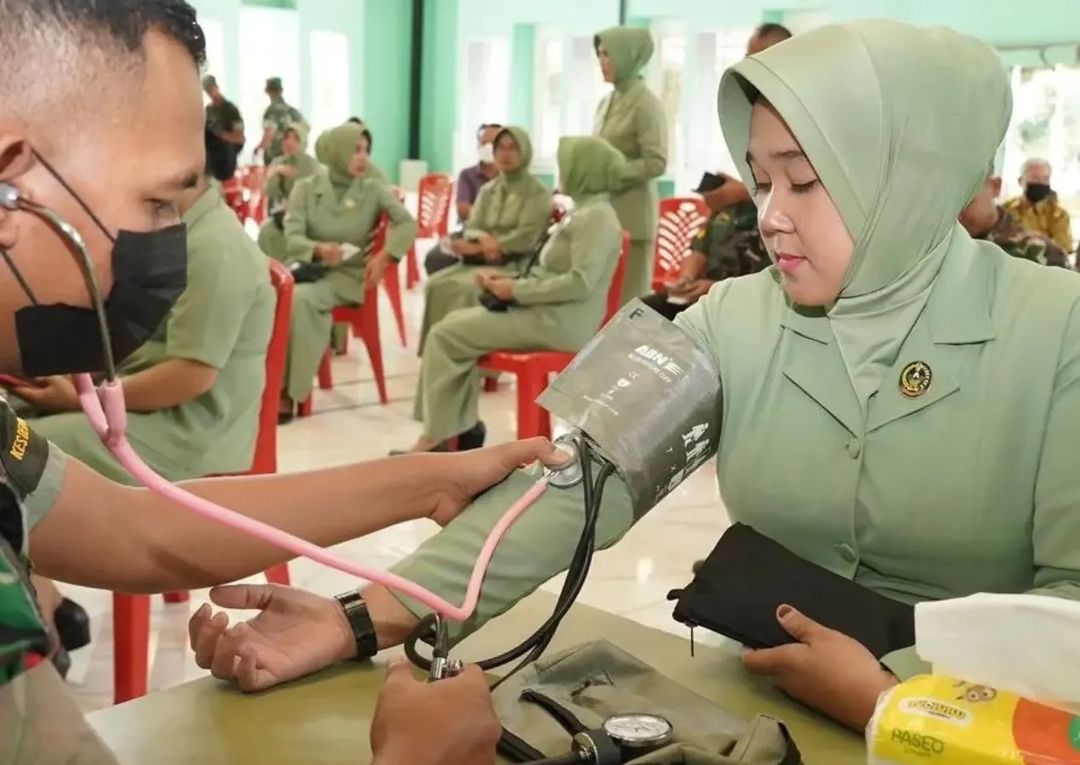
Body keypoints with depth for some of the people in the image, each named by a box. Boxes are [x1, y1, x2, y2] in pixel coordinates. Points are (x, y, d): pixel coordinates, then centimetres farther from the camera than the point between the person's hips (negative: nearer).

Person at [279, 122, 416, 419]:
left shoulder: (374, 190, 2)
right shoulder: (305, 188, 3)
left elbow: (408, 225, -6)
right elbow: (292, 238, -5)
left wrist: (384, 256, -23)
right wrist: (318, 249, -27)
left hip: (348, 275, -1)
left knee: (300, 298, -33)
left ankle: (289, 390, -23)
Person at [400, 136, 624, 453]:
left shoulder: (596, 216, -15)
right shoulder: (585, 211, 18)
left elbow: (581, 282, -26)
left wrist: (516, 290, -19)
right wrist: (509, 279, 5)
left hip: (561, 321, -11)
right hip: (549, 314, 11)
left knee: (445, 335, -8)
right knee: (457, 322, 9)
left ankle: (437, 434, 3)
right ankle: (462, 426, 7)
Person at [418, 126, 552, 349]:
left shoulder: (538, 193, 0)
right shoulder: (488, 190, 18)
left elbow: (526, 238, -13)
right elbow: (471, 230, 9)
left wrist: (477, 247, -14)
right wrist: (484, 240, -17)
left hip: (515, 266, -6)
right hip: (481, 262, 6)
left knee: (466, 289, -32)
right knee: (436, 284, -20)